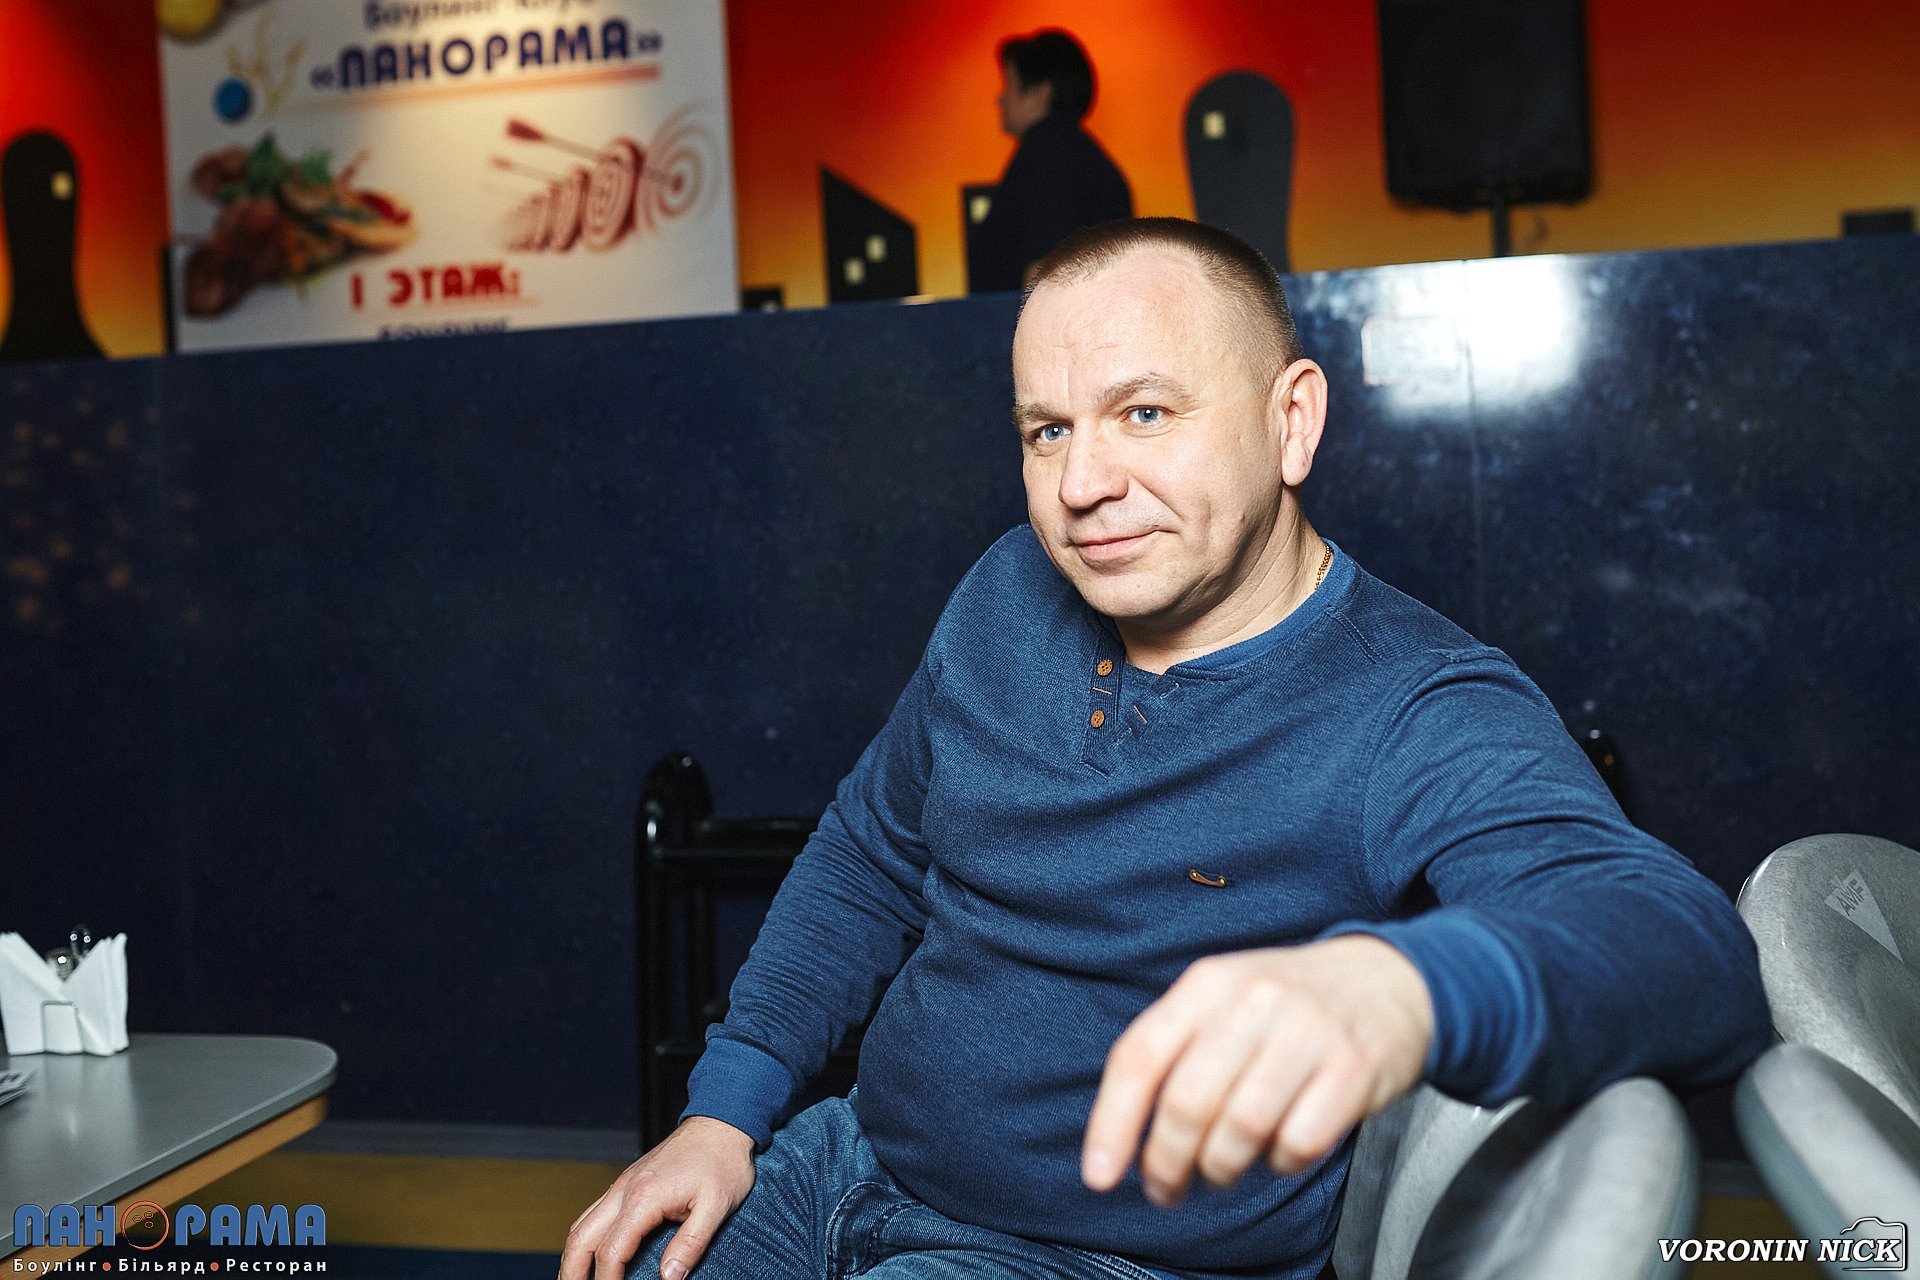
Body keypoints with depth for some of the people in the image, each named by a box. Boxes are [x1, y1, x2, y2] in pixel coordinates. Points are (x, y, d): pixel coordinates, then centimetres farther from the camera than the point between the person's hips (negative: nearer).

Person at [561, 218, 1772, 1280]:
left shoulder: (1417, 718, -19)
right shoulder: (1012, 594, 1)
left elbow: (1689, 947, -36)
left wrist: (1397, 986, -58)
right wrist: (725, 1111, 5)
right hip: (852, 1164, 6)